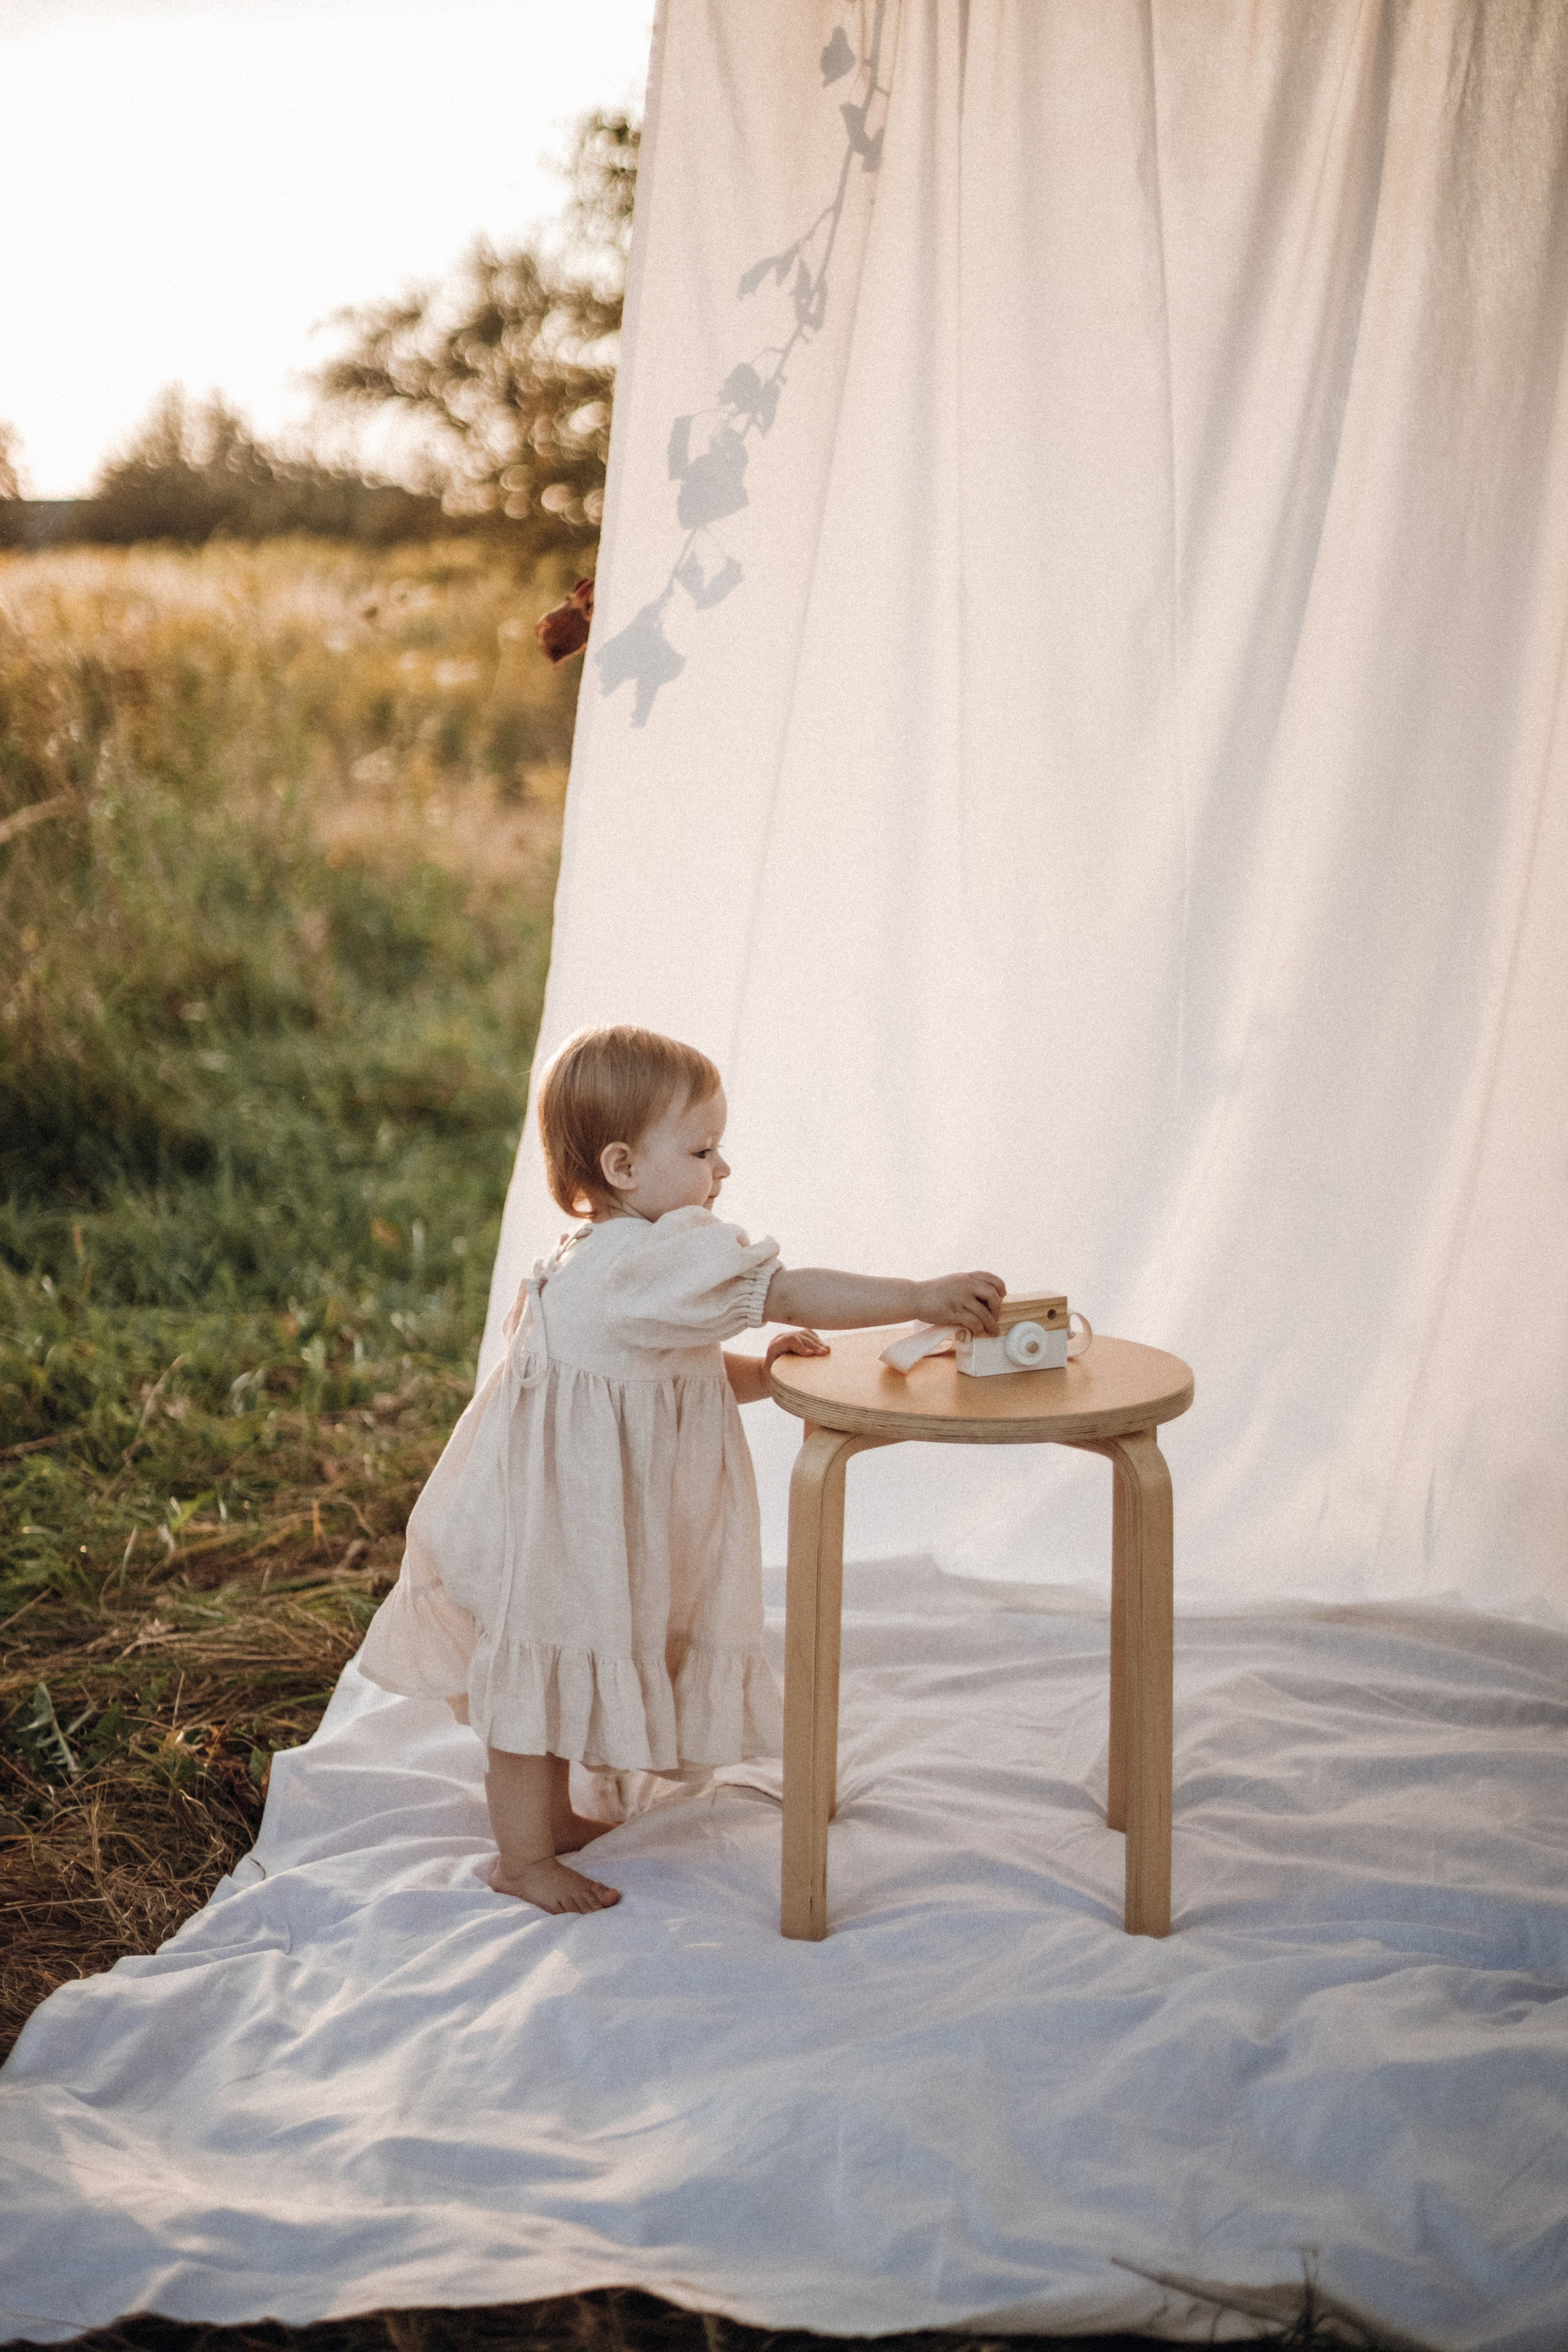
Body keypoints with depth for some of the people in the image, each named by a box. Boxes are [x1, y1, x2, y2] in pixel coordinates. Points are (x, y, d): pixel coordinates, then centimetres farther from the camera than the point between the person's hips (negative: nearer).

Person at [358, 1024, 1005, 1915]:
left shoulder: (614, 1258, 9)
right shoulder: (658, 1257, -26)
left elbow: (682, 1369, 20)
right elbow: (791, 1293, -30)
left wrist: (756, 1373, 4)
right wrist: (923, 1297, -29)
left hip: (601, 1522, 11)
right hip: (562, 1522, -11)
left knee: (553, 1667, 22)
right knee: (542, 1665, 2)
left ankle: (551, 1812, 38)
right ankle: (524, 1856, 14)